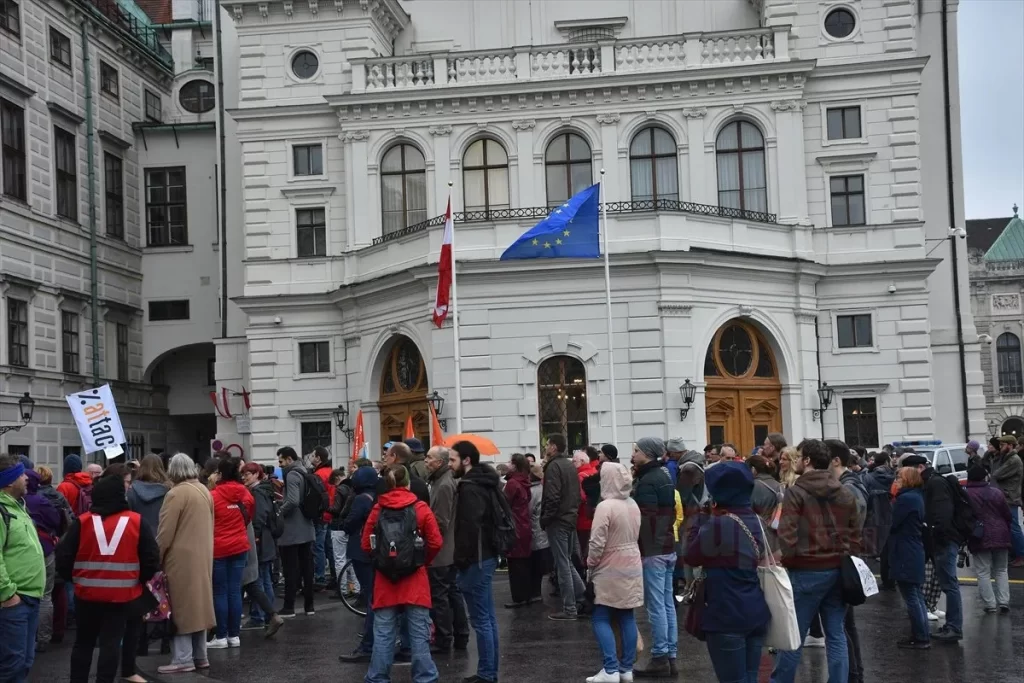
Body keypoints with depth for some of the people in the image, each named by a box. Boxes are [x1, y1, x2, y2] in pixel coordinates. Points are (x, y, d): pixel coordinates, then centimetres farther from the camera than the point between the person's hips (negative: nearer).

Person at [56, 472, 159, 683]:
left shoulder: (82, 522, -2)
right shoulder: (137, 521, -3)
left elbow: (63, 556, -3)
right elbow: (152, 558, -4)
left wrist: (72, 578, 15)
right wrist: (141, 580, 12)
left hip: (87, 593, 1)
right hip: (122, 594, -1)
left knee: (83, 642, 16)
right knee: (111, 643, 3)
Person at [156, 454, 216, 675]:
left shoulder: (176, 494, -15)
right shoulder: (204, 491, 9)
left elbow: (165, 533, -15)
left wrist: (155, 560, -6)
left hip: (182, 558, -8)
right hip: (202, 556, 8)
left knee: (182, 606, -3)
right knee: (198, 603, 13)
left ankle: (183, 659, -1)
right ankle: (199, 656, 18)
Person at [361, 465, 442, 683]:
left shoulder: (377, 509, 2)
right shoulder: (420, 508, -4)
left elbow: (366, 545, 3)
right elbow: (436, 543, -6)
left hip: (384, 580, 2)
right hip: (415, 580, -2)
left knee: (383, 636, 7)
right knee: (419, 635, 2)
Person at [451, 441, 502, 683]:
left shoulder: (469, 488, -17)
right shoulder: (484, 484, 14)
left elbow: (470, 528, -24)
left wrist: (461, 560, -17)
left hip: (476, 560, -10)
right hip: (487, 556, 10)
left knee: (481, 620, -5)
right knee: (488, 618, 13)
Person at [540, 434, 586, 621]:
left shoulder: (554, 466, -14)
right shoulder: (570, 465, 14)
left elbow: (552, 497, -22)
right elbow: (576, 494, 16)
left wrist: (545, 519, -13)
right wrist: (572, 512, 16)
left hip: (557, 521, -9)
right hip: (570, 519, 9)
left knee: (562, 565, -3)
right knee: (567, 562, 17)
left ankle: (569, 609, 1)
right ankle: (584, 598, 11)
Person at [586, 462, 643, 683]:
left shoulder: (605, 506, -18)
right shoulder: (633, 505, 6)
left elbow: (597, 543, -19)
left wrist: (590, 564, -5)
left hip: (610, 571, -7)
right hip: (632, 568, 7)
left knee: (600, 618, 0)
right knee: (626, 617, 10)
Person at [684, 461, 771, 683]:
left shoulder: (719, 524, -18)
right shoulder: (756, 521, 7)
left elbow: (692, 555, -7)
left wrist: (703, 517, 1)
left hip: (727, 615, -8)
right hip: (755, 613, 8)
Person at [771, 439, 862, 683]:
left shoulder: (796, 492, -10)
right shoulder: (846, 493, 10)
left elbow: (787, 536, -16)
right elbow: (855, 533, 12)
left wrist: (785, 563, -3)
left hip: (807, 571, -6)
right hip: (838, 570, 6)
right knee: (836, 635, 8)